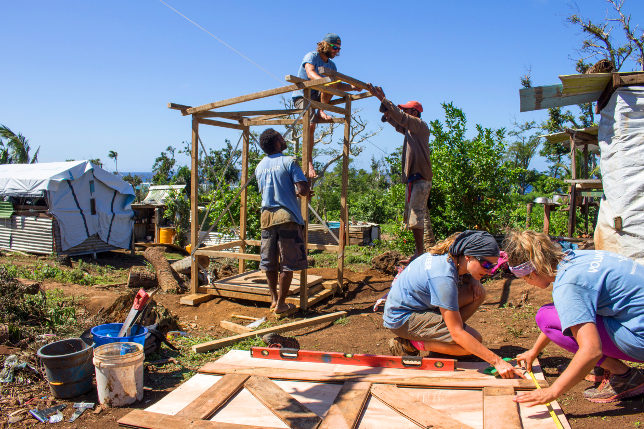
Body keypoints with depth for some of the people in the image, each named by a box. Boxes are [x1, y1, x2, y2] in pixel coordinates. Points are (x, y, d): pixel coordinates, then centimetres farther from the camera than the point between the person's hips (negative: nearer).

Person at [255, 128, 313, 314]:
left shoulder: (260, 166, 12)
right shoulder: (288, 162, -8)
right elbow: (302, 189, -17)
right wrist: (304, 192, 7)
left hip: (266, 216, 6)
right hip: (286, 216, -6)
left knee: (269, 262, 13)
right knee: (287, 264, 3)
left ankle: (274, 299, 24)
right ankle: (281, 304, 7)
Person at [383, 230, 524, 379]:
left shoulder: (452, 255, -6)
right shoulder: (443, 277, -32)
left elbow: (470, 275, 21)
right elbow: (457, 334, -30)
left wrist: (473, 280, -5)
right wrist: (497, 361, -28)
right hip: (401, 319, -9)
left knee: (478, 293, -4)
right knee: (474, 339, -20)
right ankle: (410, 343, -9)